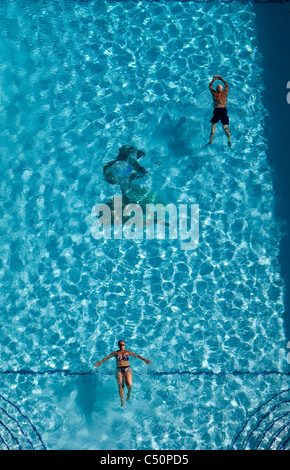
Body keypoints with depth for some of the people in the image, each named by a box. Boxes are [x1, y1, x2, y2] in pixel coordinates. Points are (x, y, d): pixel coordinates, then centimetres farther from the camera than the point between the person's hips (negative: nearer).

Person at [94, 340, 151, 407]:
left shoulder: (128, 352, 10)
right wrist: (100, 363, 2)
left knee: (129, 384, -21)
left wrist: (145, 360, -8)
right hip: (119, 370, 1)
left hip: (127, 369, -1)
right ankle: (122, 401, -15)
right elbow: (107, 357, 11)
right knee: (120, 385, -16)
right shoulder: (115, 353, 12)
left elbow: (136, 355, 3)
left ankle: (129, 393, 10)